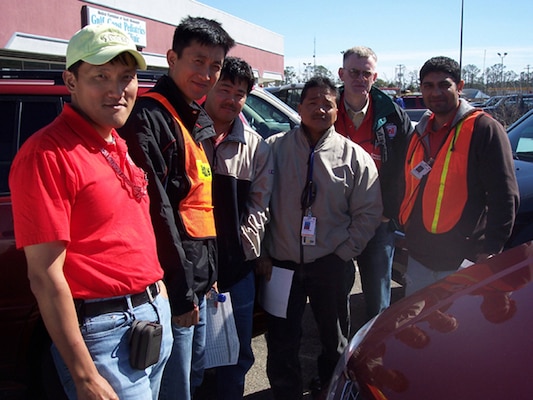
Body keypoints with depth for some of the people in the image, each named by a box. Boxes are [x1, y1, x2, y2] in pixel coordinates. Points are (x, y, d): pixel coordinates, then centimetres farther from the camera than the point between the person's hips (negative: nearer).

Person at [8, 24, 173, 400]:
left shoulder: (120, 146, 9)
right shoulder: (48, 153, -17)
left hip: (156, 314, 8)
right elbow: (45, 275, -19)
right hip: (104, 331, -8)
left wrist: (159, 294, 15)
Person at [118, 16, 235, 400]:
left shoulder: (202, 121, 14)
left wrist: (209, 275, 17)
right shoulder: (150, 117, -16)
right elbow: (155, 211, -21)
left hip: (200, 278, 9)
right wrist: (180, 292, -19)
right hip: (173, 284, -9)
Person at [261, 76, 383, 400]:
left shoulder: (354, 156, -1)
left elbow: (369, 211, 1)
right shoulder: (275, 148, 0)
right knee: (282, 343, 10)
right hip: (281, 263, 0)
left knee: (335, 340, 17)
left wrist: (345, 252, -4)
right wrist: (261, 252, -2)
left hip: (332, 265, 0)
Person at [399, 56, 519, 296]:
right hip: (418, 257, 7)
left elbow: (504, 196, -13)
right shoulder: (421, 132, 13)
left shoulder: (484, 128, -9)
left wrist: (491, 250, -16)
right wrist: (405, 226, 13)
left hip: (463, 261, -7)